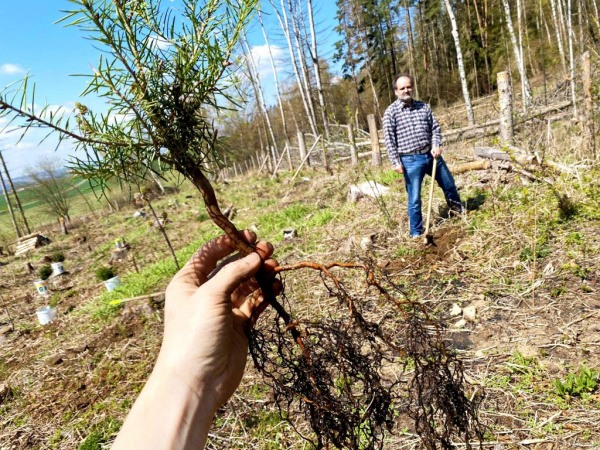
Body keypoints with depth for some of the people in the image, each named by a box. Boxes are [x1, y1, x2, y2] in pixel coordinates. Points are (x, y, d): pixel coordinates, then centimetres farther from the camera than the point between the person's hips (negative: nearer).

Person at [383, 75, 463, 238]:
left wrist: (436, 145, -5)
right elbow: (389, 139, -8)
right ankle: (416, 232, 18)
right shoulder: (391, 112, -4)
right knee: (414, 199, 2)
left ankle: (459, 213, 45)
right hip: (410, 160, -5)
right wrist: (395, 162, -14)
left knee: (450, 185, 19)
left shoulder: (423, 107, 9)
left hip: (431, 155, 5)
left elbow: (435, 128, 13)